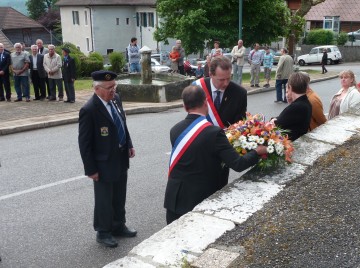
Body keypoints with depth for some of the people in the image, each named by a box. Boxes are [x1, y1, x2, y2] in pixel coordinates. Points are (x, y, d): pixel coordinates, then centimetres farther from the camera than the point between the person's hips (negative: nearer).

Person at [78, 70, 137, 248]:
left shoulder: (116, 99, -1)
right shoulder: (89, 110, -23)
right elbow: (84, 143, -18)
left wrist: (129, 145, 11)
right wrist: (91, 169, -17)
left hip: (121, 158, 7)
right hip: (104, 163, -7)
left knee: (119, 197, 22)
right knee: (104, 200, 10)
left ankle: (118, 226, 41)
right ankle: (103, 232, 30)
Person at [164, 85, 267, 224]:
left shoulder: (175, 130, -2)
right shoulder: (214, 132, -18)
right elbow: (238, 164, -19)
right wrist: (257, 152, 0)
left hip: (175, 198, 4)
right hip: (200, 200, -4)